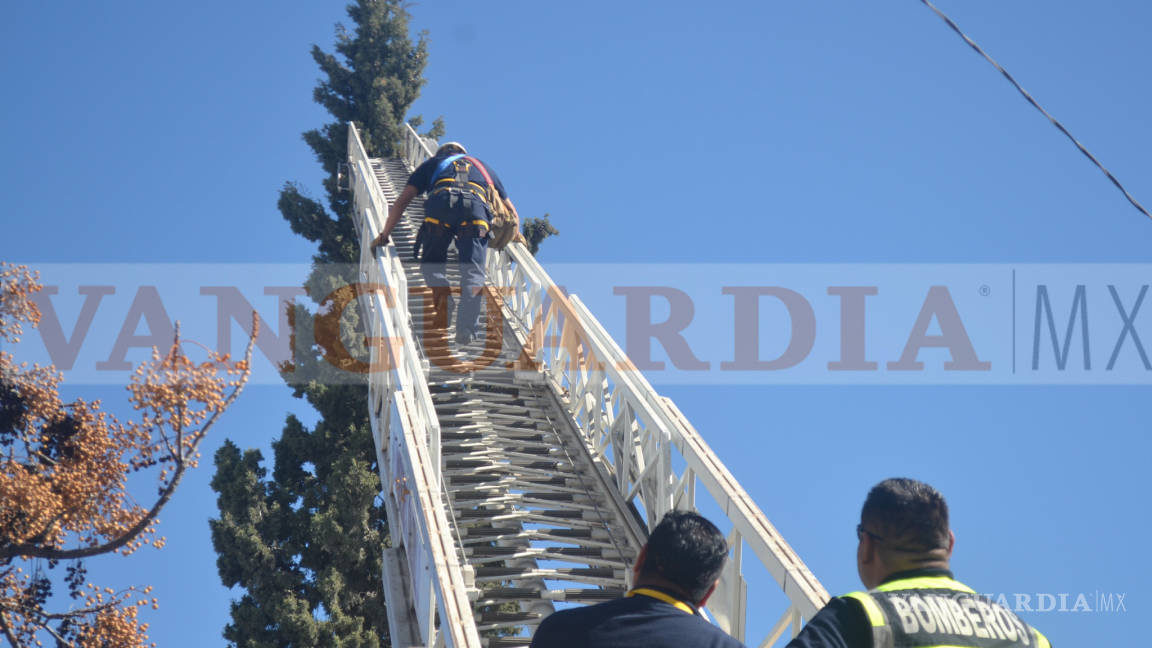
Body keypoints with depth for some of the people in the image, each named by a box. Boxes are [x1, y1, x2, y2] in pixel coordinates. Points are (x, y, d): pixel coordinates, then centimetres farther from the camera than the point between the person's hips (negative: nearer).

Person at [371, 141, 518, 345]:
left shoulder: (432, 163, 37)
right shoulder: (483, 167, 42)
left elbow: (402, 201, 27)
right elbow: (510, 210, 44)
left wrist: (384, 235, 31)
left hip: (441, 202, -1)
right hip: (477, 205, 1)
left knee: (431, 263, 16)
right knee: (472, 271, -2)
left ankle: (442, 296, -11)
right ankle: (466, 328, -20)